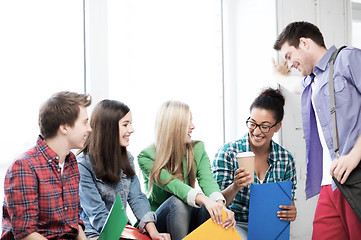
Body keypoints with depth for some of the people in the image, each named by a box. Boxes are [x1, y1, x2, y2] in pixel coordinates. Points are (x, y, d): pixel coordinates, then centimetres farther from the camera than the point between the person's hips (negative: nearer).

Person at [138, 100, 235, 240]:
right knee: (177, 202, -35)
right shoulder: (146, 157, -13)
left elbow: (207, 180, -17)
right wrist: (204, 199, -48)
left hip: (187, 220, 4)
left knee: (212, 208, -28)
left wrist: (220, 204, -40)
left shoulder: (198, 149, 1)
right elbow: (172, 185, -29)